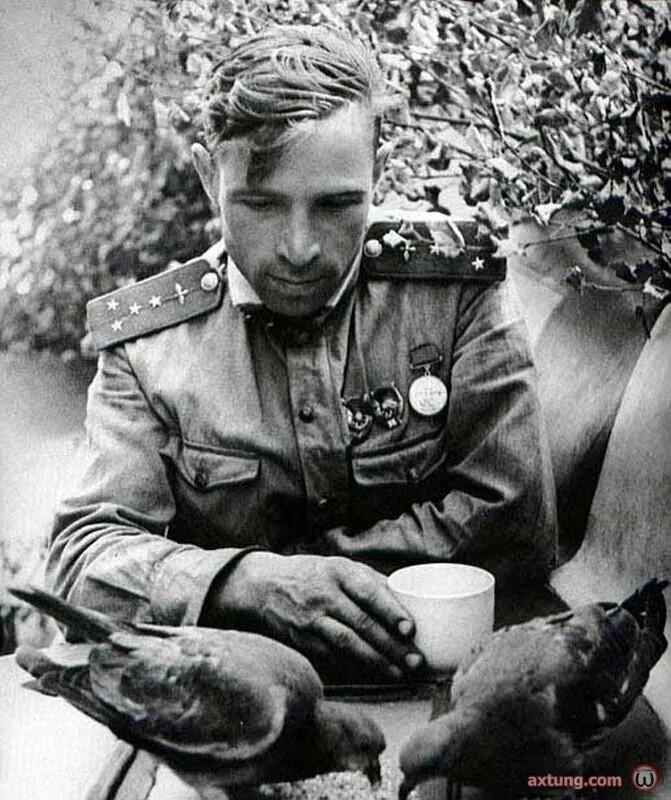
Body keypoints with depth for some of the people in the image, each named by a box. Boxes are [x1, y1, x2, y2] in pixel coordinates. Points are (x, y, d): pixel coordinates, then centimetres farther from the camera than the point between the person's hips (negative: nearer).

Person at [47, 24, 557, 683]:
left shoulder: (456, 286, -4)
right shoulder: (147, 340, -2)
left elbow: (511, 523, -8)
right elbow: (82, 554, -7)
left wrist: (290, 571, -12)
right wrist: (253, 583, -26)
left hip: (442, 678, 1)